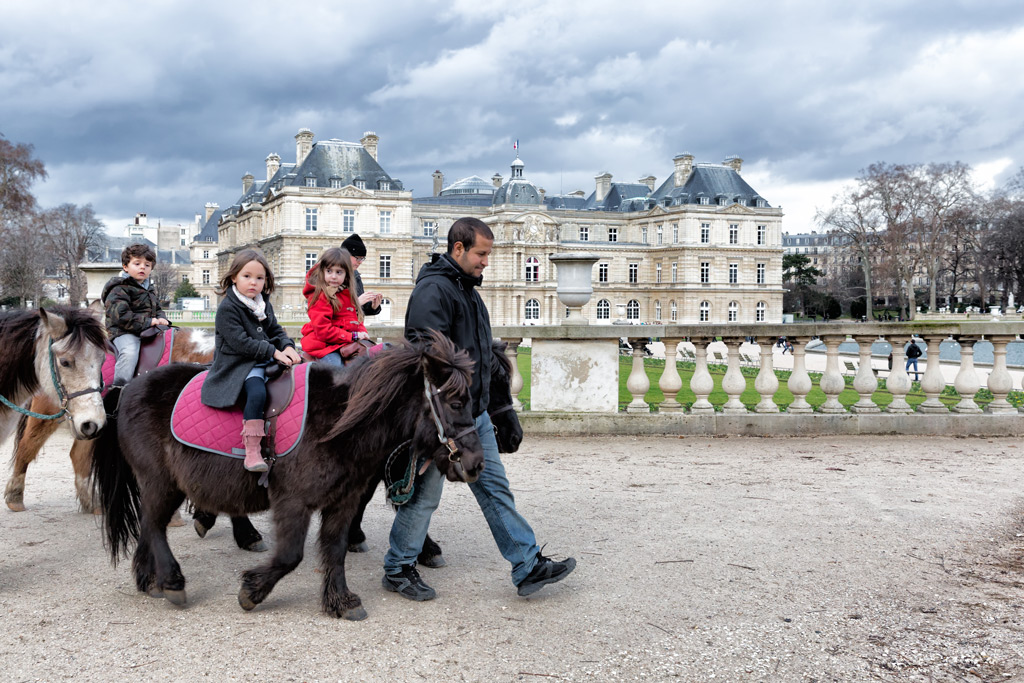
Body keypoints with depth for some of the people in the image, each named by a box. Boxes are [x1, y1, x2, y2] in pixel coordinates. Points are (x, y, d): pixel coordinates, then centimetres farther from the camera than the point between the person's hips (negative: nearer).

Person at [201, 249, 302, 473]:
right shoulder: (227, 309, -9)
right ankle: (252, 452, -32)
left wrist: (287, 347, -4)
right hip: (239, 365, -8)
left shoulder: (265, 306, 14)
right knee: (257, 393, -33)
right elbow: (241, 342, -17)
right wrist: (274, 352, -18)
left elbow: (276, 331, 20)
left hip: (267, 361, 8)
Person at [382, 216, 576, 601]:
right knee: (425, 494, 3)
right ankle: (397, 569, 19)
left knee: (495, 489, 9)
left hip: (474, 414, 9)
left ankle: (528, 567, 12)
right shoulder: (434, 290, -16)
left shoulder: (466, 290, 16)